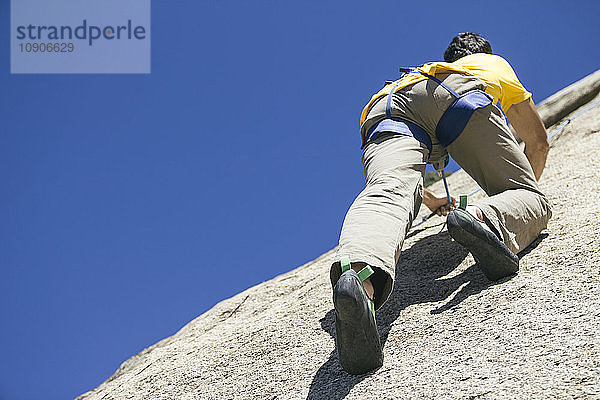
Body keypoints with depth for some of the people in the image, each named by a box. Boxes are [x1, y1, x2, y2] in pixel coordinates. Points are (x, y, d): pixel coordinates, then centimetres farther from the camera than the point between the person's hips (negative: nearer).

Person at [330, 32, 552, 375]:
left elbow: (395, 172, 51)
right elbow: (539, 140, 46)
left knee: (384, 197, -25)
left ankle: (360, 271, -62)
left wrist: (432, 201, 67)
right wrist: (525, 188, 64)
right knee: (535, 202, 4)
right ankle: (484, 218, -34)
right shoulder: (496, 65, 43)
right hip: (462, 96, -2)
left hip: (387, 109, 2)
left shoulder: (411, 74, 49)